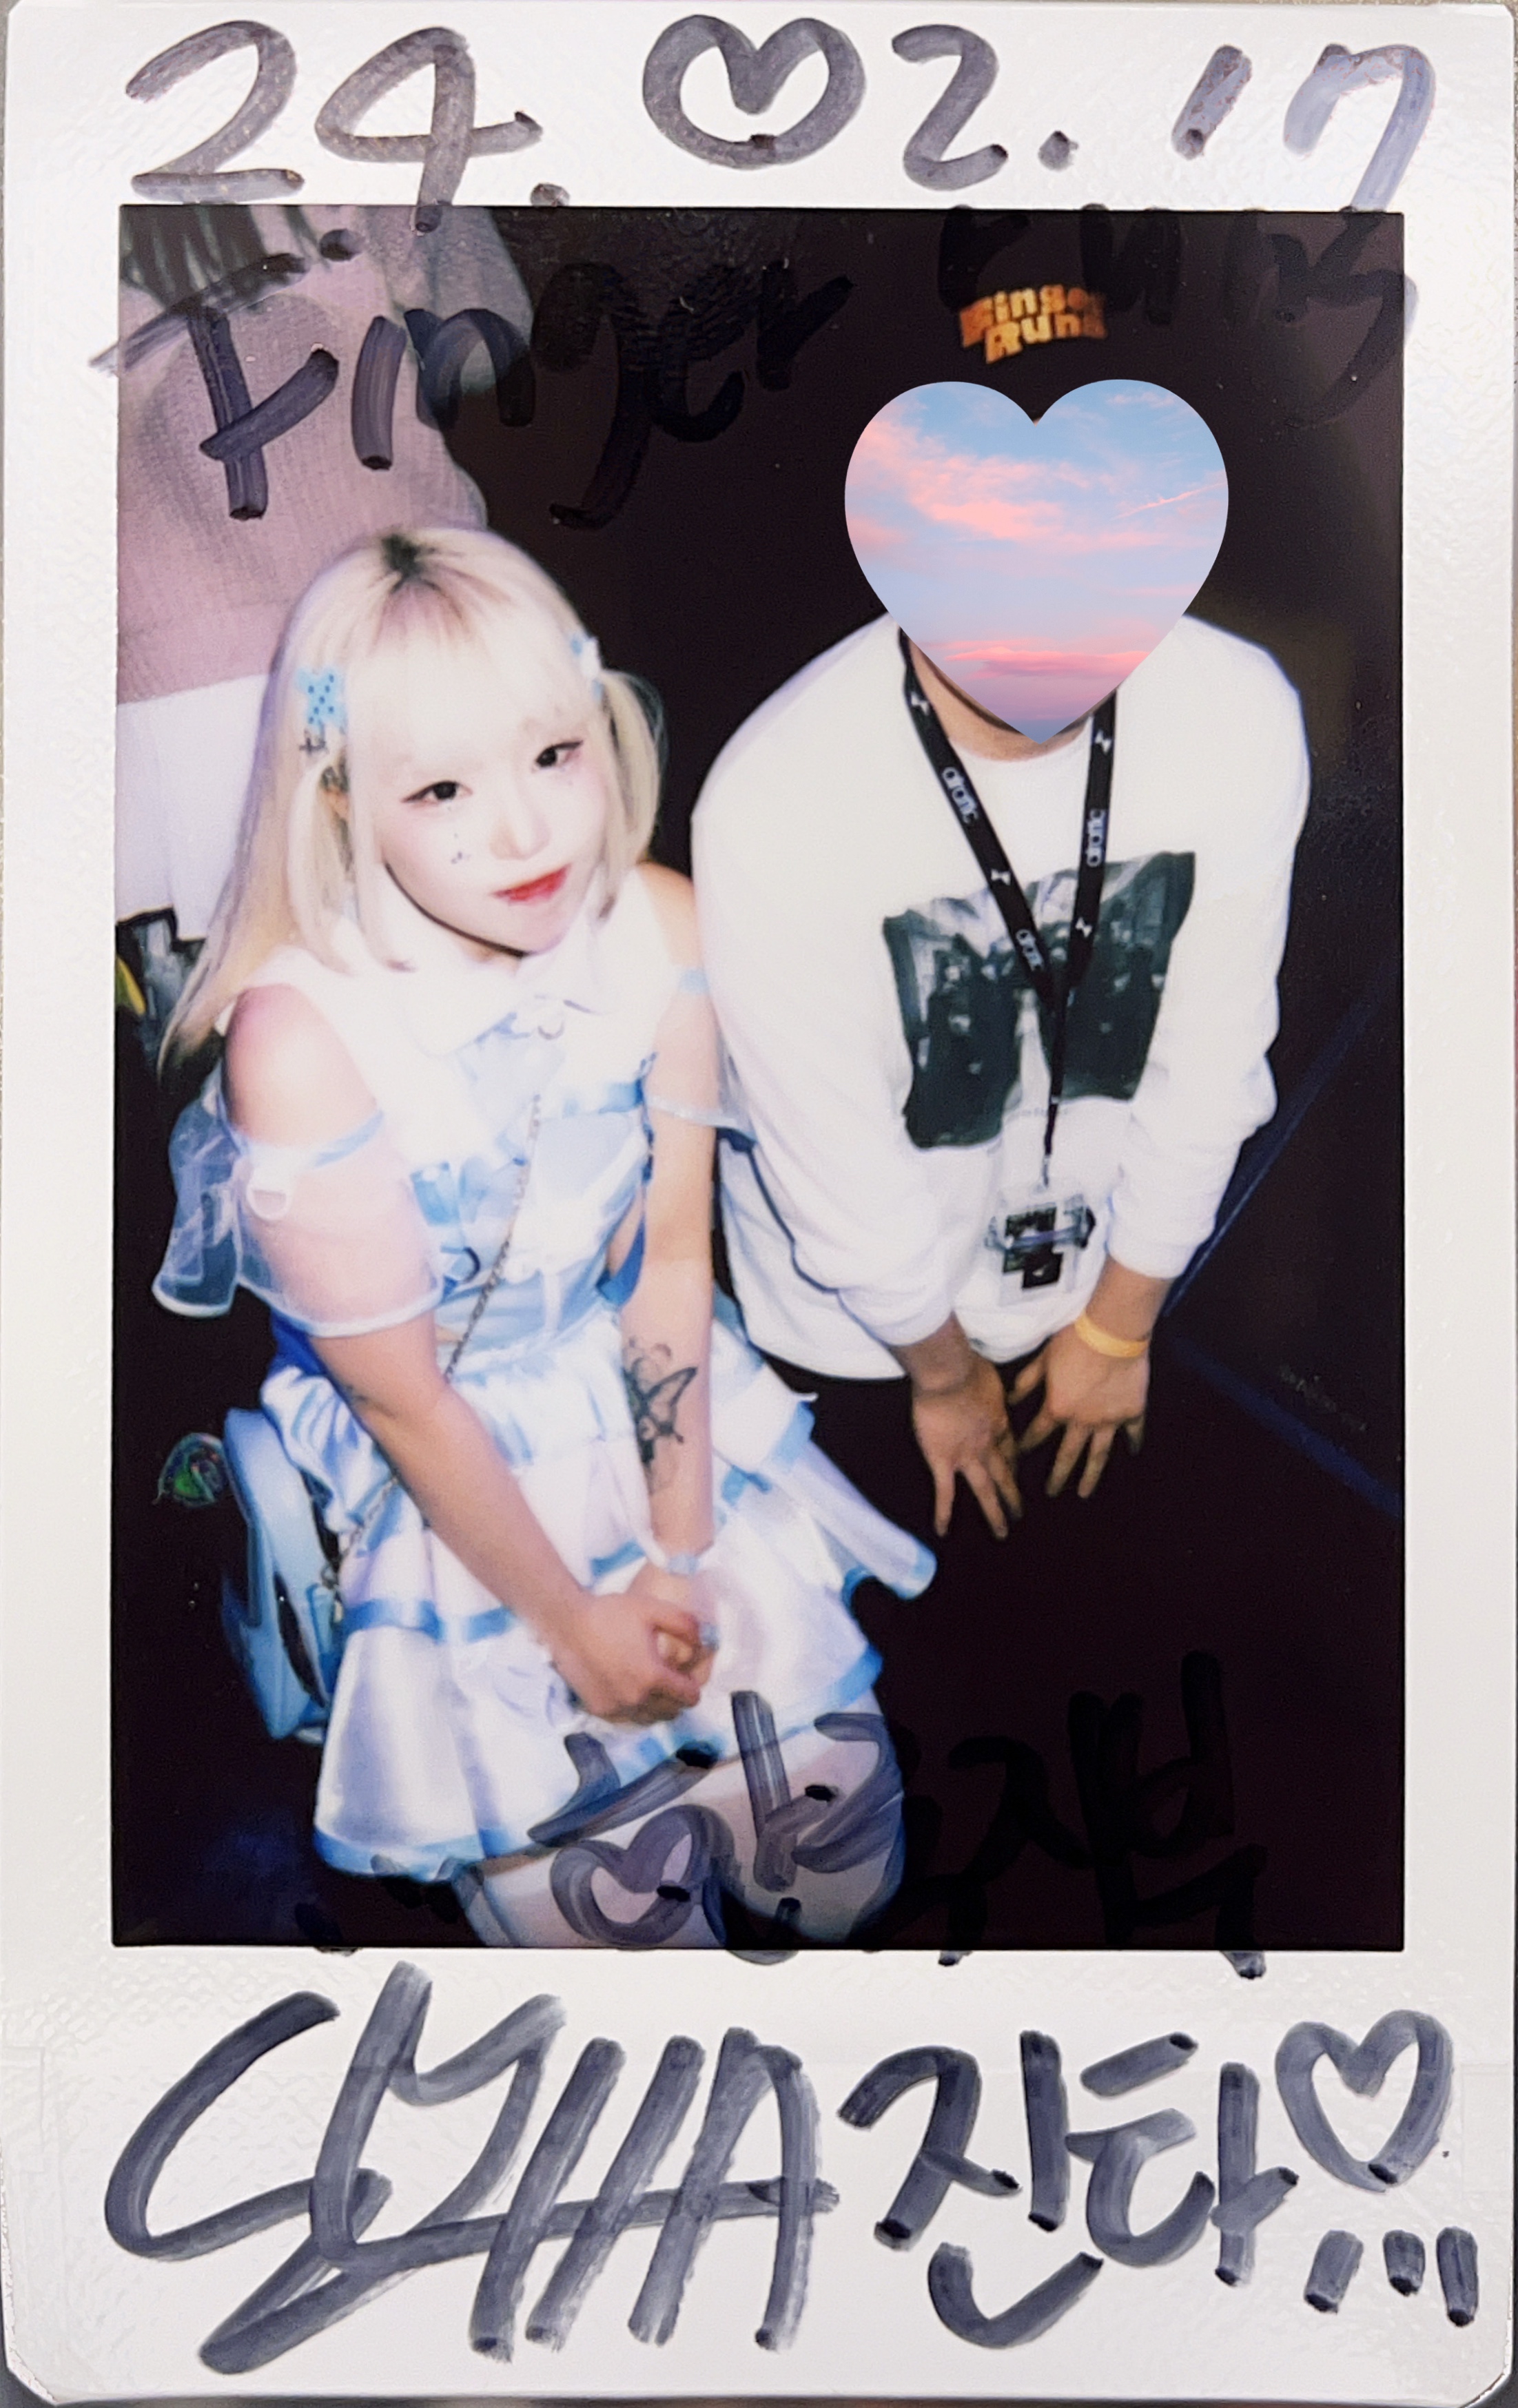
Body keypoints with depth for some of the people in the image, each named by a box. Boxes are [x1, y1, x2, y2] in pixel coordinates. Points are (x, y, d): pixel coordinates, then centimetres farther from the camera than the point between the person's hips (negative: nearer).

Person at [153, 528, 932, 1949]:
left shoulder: (659, 931, -15)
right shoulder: (304, 1038, -28)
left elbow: (671, 1254, -6)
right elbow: (403, 1399, -17)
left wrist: (681, 1557, -6)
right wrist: (577, 1621, -7)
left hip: (646, 1400, 4)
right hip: (442, 1473, -3)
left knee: (834, 1792, 2)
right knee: (609, 1887, -4)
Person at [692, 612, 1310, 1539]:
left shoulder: (1244, 716, -23)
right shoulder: (775, 804, -34)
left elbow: (1211, 1065, -11)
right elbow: (839, 1167, -20)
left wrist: (1120, 1329, 1)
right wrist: (941, 1376, -4)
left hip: (1098, 1261, 3)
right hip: (857, 1330, -2)